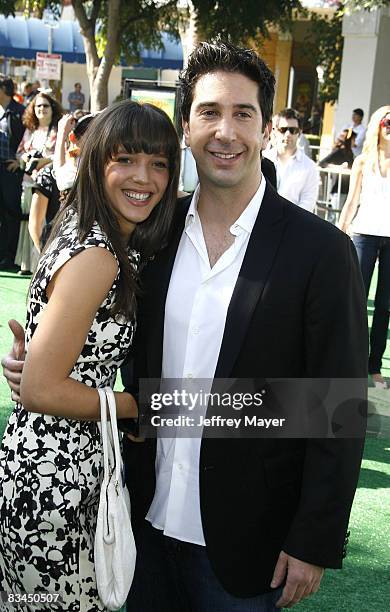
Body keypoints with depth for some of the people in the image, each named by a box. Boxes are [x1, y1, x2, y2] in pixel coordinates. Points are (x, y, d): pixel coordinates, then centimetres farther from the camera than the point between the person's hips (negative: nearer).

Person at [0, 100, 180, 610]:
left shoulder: (115, 243, 6)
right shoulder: (95, 257, -23)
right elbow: (41, 388, -23)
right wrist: (137, 406, -12)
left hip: (72, 464, 9)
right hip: (49, 477, -9)